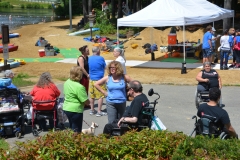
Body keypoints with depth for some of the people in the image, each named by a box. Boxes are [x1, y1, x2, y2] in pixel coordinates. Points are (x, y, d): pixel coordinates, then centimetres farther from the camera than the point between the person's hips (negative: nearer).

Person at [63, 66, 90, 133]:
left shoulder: (67, 82, 3)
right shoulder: (79, 87, -23)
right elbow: (86, 102, -20)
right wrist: (88, 101, 0)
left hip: (66, 108, 9)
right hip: (75, 110, -8)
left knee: (71, 128, 21)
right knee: (76, 130, 2)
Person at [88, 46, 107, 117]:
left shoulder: (90, 58, 4)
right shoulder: (100, 58, -13)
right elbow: (104, 67, 0)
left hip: (91, 79, 6)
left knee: (92, 96, 14)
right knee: (100, 96, 1)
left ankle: (92, 110, 24)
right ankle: (99, 111, 0)